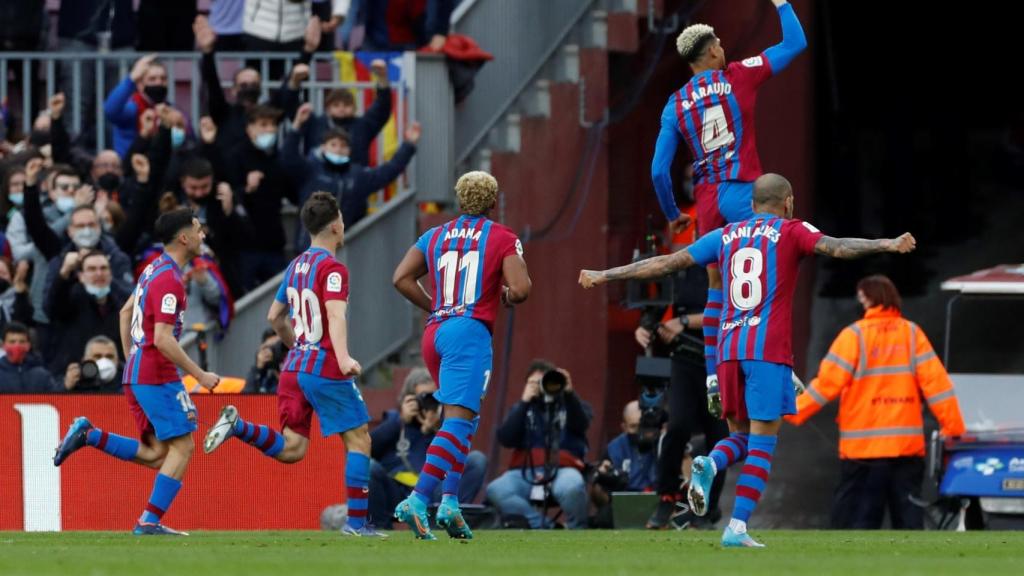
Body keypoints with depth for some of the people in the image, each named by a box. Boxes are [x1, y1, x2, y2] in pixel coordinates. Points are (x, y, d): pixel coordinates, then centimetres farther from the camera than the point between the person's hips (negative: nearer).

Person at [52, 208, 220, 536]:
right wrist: (199, 375, -17)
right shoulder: (169, 281, -17)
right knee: (182, 447, -5)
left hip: (136, 373, 9)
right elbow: (163, 339, -23)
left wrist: (130, 360, 28)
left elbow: (126, 312, 25)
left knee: (156, 455, 10)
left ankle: (89, 436, 4)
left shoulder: (155, 269, 14)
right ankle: (150, 522, -7)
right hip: (157, 376, -9)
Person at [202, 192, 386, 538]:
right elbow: (336, 315, -25)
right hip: (325, 369, -7)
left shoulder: (296, 266, 15)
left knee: (291, 449, 3)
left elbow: (275, 316, 25)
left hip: (294, 367, 7)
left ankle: (238, 426, -17)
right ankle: (356, 521, 0)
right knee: (359, 439, 3)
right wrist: (343, 358, -38)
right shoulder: (332, 268, -9)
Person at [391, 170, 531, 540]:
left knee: (466, 417, 19)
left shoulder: (435, 236, 16)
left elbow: (402, 279, 8)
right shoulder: (503, 239, 2)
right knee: (458, 421, -12)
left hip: (435, 331, 6)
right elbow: (520, 288, -9)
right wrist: (507, 297, 13)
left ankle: (450, 502, 7)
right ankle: (417, 501, -26)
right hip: (470, 332, -6)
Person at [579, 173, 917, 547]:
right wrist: (888, 245, -19)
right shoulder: (790, 232, 5)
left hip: (729, 348, 4)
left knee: (741, 436, 16)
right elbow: (836, 247, -13)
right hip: (769, 348, -4)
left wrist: (605, 276, 23)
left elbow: (666, 263, 16)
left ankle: (709, 465, -18)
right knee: (762, 443, -2)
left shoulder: (726, 236, 16)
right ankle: (737, 528, -12)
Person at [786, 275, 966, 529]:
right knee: (909, 519, 7)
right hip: (908, 446, 4)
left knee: (858, 518, 0)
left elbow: (828, 383, -7)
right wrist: (954, 429, 5)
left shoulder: (855, 335, -5)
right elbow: (935, 382, 2)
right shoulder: (912, 333, 6)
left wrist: (793, 412, 1)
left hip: (863, 448, -4)